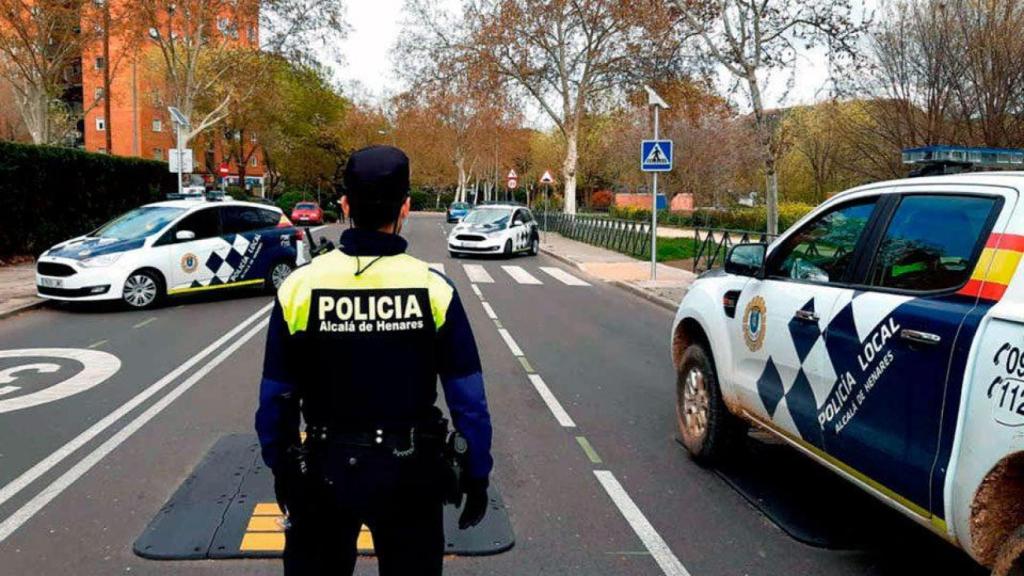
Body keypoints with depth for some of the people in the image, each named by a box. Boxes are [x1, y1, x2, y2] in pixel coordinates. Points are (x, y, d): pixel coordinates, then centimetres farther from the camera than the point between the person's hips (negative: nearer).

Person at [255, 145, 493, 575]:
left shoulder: (299, 287, -10)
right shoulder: (434, 289, -12)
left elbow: (276, 398, -2)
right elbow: (468, 399, -8)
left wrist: (280, 469, 12)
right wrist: (477, 476, 4)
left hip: (326, 471, 1)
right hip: (411, 473, 0)